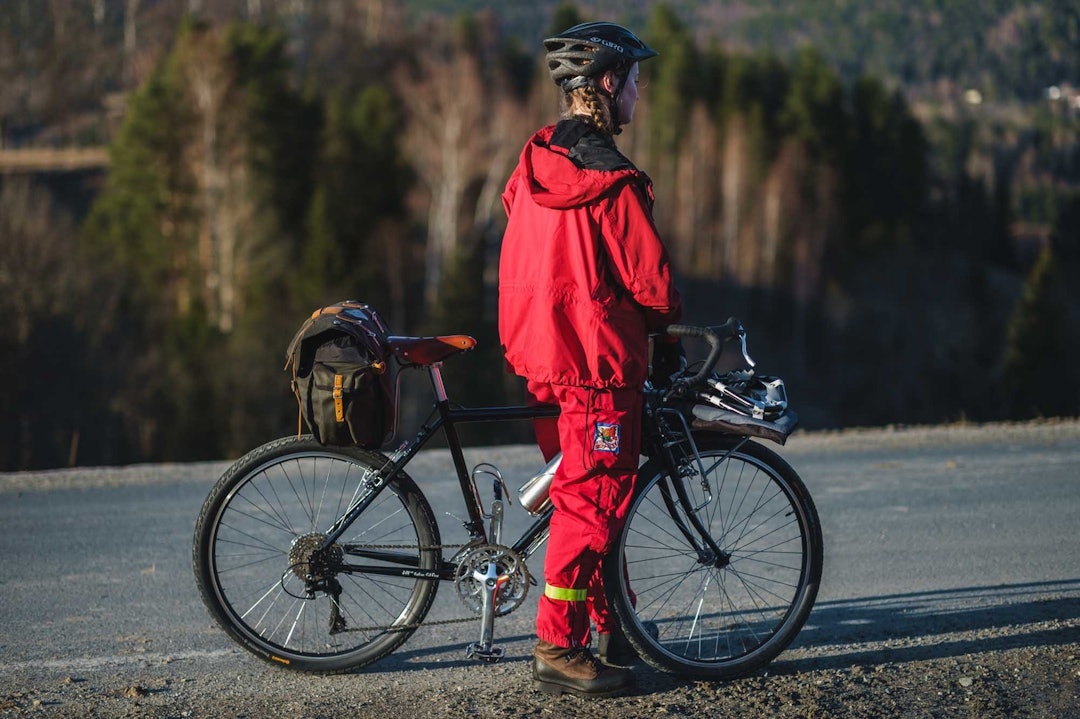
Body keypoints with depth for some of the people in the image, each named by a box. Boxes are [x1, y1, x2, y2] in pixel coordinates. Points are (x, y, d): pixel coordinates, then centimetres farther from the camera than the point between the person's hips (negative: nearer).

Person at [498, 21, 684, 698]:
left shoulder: (534, 162, 8)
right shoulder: (614, 181, -18)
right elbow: (649, 279, -14)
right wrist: (670, 338, 3)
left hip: (538, 351, 9)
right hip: (598, 362, -9)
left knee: (587, 490, 17)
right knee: (593, 500, -4)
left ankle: (610, 624, 27)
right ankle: (560, 648, -3)